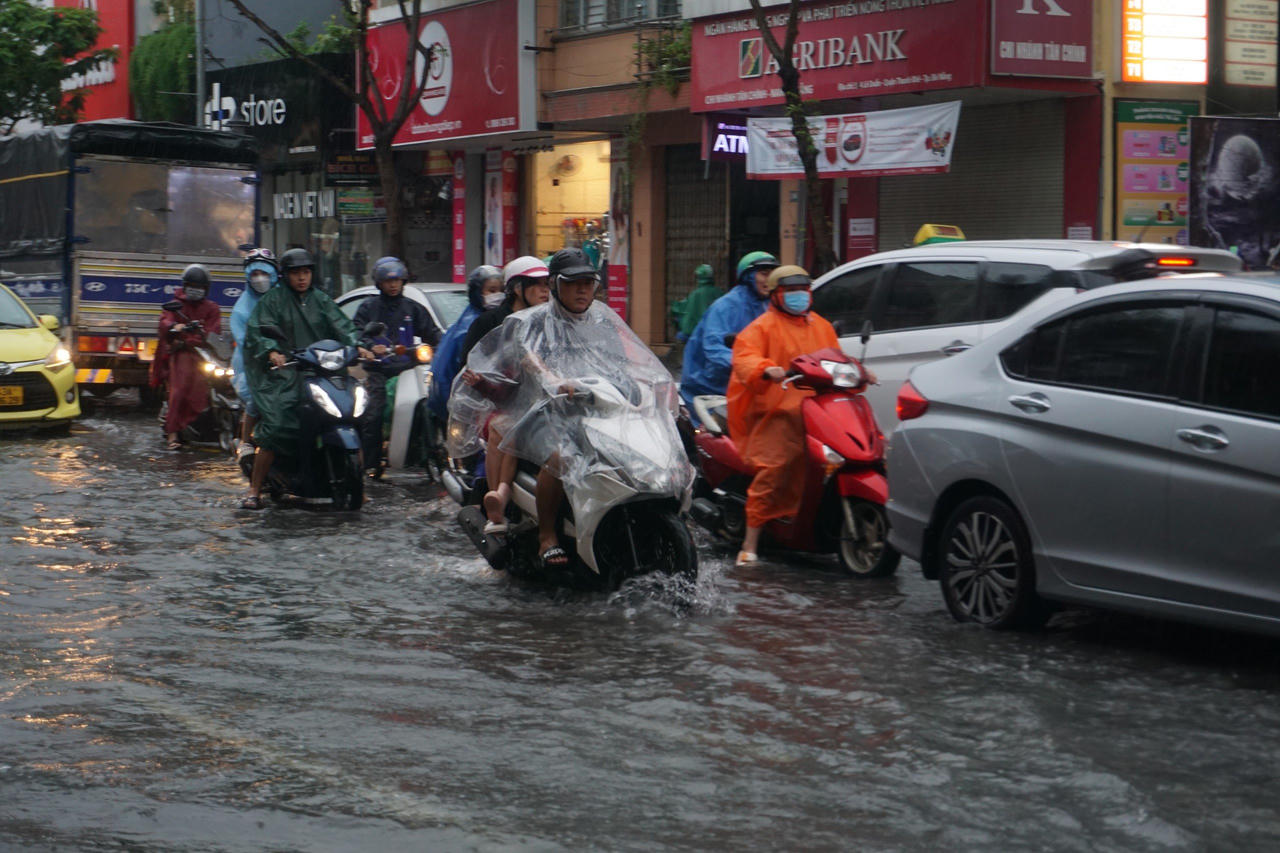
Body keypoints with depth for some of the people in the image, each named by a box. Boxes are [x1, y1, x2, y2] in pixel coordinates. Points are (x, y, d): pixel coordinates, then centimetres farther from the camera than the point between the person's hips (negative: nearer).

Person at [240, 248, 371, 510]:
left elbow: (341, 325, 8)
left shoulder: (321, 300, 20)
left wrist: (357, 346, -11)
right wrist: (272, 352, -22)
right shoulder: (273, 299, 9)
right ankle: (254, 491, -13)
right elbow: (258, 330, -2)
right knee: (274, 429, -19)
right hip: (284, 374, -4)